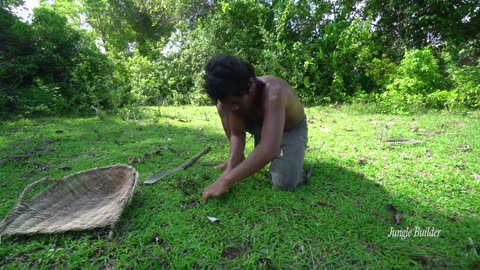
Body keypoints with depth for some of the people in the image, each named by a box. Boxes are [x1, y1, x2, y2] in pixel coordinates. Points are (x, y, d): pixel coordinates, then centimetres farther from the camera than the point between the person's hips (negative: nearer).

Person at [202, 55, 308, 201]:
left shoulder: (272, 92, -41)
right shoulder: (235, 97, -23)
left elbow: (269, 149, -51)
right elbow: (237, 134, -17)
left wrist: (226, 180, -52)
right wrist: (232, 166, -32)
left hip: (292, 130, -5)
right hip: (262, 124, 5)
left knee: (284, 183, -29)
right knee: (222, 108, -13)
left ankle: (292, 157, 6)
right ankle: (238, 159, 2)